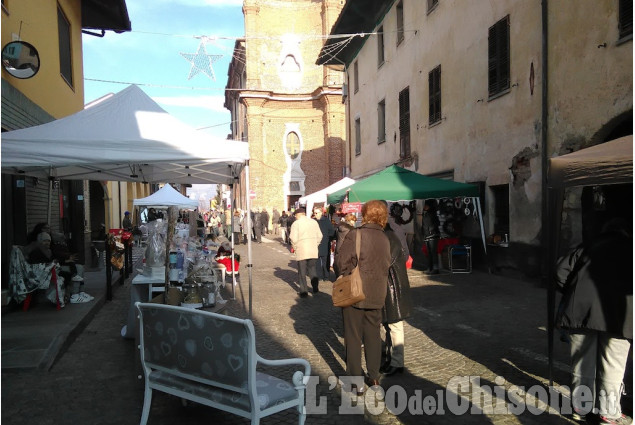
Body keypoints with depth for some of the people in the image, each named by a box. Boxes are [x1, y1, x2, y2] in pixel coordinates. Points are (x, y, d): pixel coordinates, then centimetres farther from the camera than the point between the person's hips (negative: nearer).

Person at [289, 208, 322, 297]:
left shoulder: (296, 223, -8)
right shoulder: (314, 222, 6)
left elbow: (293, 238, -13)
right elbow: (320, 236, 8)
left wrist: (295, 247, 2)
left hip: (301, 251, -4)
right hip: (313, 251, 4)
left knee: (302, 272, 6)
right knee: (312, 269, 18)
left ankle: (304, 291, 7)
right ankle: (315, 288, 16)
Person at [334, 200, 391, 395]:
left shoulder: (355, 234, -17)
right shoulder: (385, 239, 1)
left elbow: (341, 262, -20)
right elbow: (387, 264, 6)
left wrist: (352, 270, -1)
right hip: (377, 295, 5)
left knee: (353, 338, 6)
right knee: (373, 336, 17)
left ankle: (356, 381, 11)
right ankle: (373, 376, 28)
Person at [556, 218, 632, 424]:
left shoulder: (589, 245, 18)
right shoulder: (629, 247, 15)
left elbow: (561, 270, 9)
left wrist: (570, 293, 22)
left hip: (581, 308, 2)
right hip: (618, 312, -2)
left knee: (582, 361, 13)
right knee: (612, 364, 9)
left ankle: (581, 407, 25)